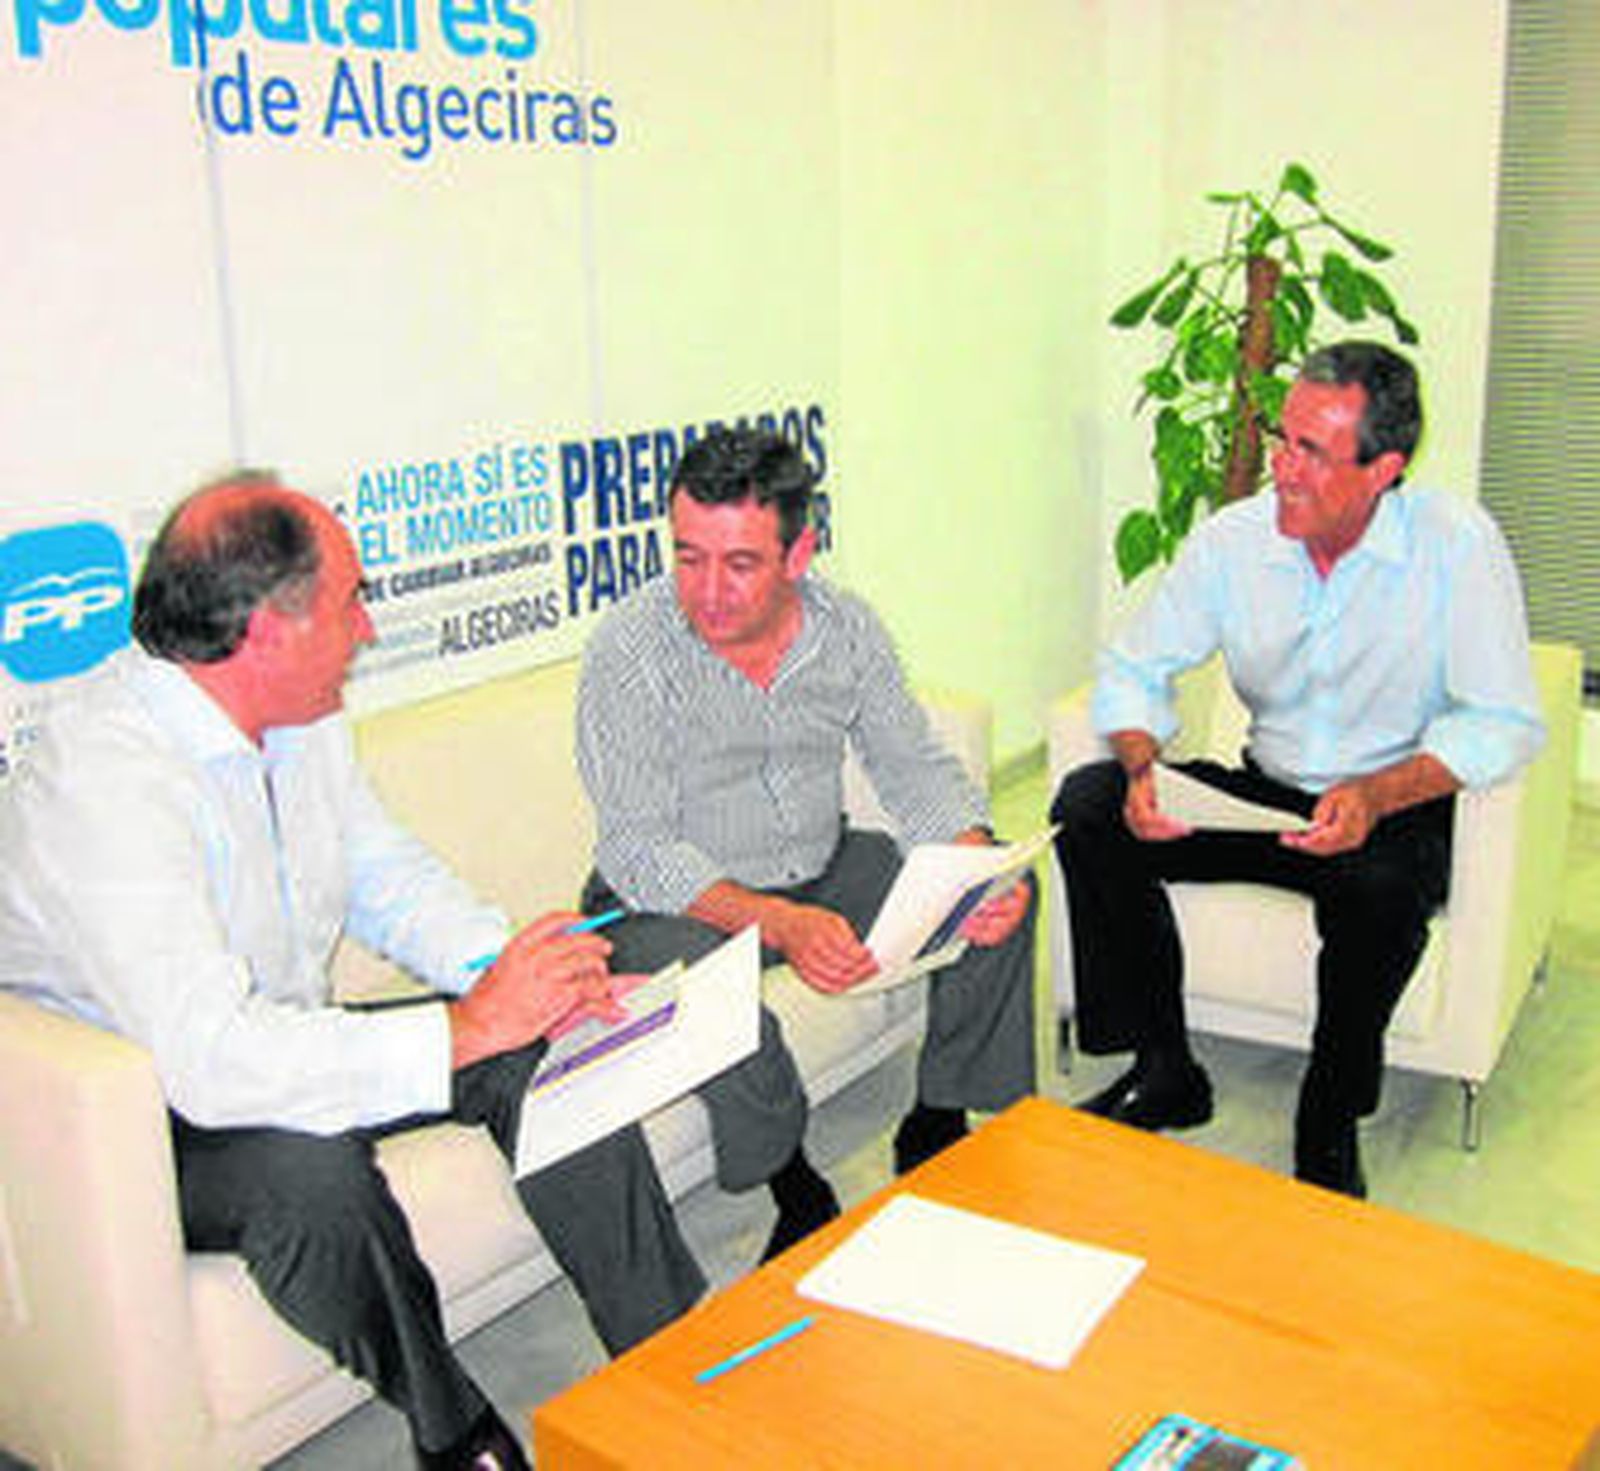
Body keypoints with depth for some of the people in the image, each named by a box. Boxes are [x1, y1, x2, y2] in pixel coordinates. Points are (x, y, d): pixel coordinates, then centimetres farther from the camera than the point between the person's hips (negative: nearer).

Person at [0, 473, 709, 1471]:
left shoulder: (302, 719, -3)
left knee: (543, 1053, -7)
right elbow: (213, 1062, -38)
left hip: (286, 1047, 8)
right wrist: (470, 1027, -33)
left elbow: (387, 873, 9)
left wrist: (506, 967, -12)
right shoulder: (105, 786, -31)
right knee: (311, 1172, -37)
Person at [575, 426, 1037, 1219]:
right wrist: (779, 924, -39)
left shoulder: (846, 628, -6)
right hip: (674, 901, -4)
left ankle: (942, 1126, 7)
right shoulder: (627, 650, -20)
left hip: (822, 869, 5)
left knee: (1002, 898, -9)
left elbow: (916, 768, 0)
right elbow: (636, 850, -24)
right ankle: (793, 1183, -8)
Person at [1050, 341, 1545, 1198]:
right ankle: (1165, 1070, -4)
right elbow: (1133, 670, 1)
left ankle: (1330, 1125, -10)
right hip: (1265, 795, 4)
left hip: (1397, 806, -3)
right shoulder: (1232, 539, -6)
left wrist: (1376, 795, -31)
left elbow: (1505, 724, -15)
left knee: (1380, 880, -38)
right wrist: (1142, 766, -21)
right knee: (1089, 804, -17)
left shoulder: (1457, 546, -14)